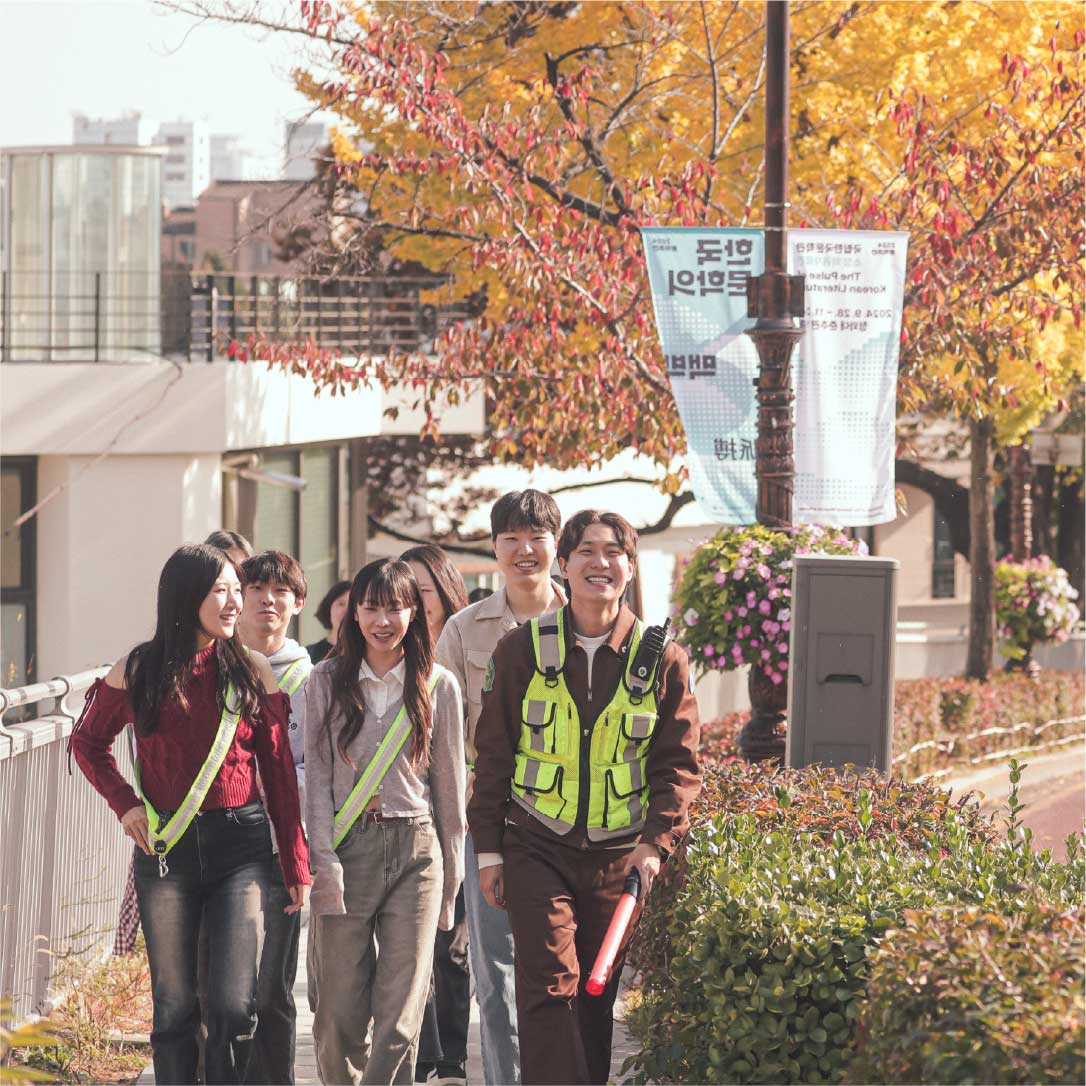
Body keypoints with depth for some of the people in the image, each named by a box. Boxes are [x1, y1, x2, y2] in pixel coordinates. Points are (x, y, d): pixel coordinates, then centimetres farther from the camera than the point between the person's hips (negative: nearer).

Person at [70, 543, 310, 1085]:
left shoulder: (253, 672, 3)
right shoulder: (138, 672, 1)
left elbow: (279, 772, 5)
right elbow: (87, 742, 17)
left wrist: (297, 865, 3)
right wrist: (125, 803, 2)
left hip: (241, 844, 0)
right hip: (165, 851, 0)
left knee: (234, 1007, -8)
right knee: (174, 1007, 5)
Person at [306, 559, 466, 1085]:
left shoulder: (438, 687, 6)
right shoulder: (326, 682, 6)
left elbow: (449, 786, 11)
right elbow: (317, 776, 4)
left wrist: (450, 877, 11)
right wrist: (324, 859, -7)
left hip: (414, 850, 0)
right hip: (345, 848, 0)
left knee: (400, 1015, -8)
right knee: (338, 1012, -2)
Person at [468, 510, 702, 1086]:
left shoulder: (661, 660, 3)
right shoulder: (523, 651, 3)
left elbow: (677, 763, 5)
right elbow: (493, 754, 7)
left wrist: (657, 841, -9)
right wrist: (489, 850, 4)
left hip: (620, 854, 1)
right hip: (538, 849, -1)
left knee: (597, 996, 7)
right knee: (548, 989, -14)